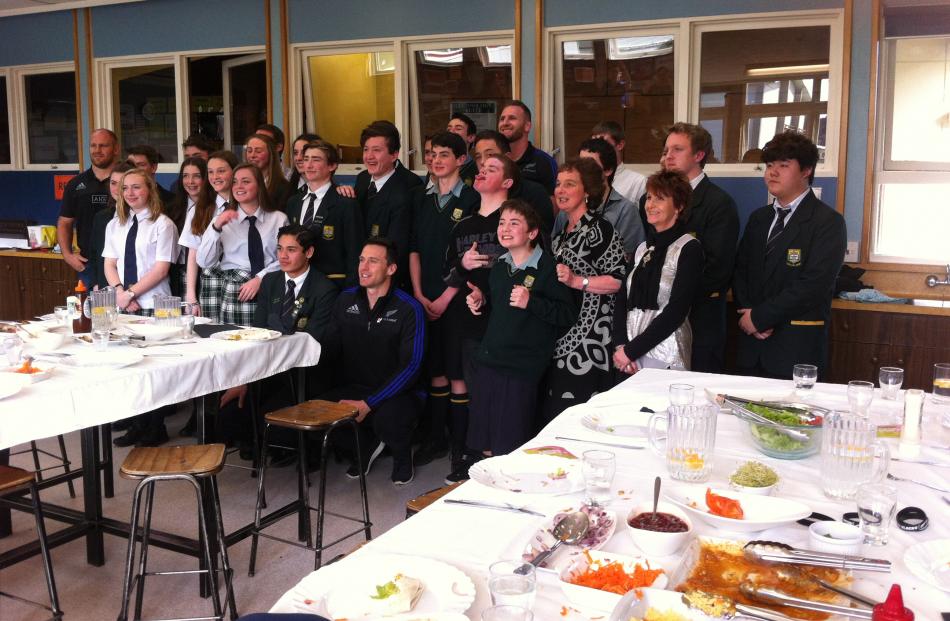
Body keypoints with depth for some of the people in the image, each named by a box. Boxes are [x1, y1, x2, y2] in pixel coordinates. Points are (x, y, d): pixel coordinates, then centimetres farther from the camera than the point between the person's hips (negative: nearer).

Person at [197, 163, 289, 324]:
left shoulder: (279, 219, 11)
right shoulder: (222, 220, 13)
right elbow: (204, 262, 4)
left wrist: (259, 279, -12)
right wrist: (216, 228, -8)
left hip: (267, 287, 0)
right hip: (230, 288, 1)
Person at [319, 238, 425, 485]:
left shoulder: (409, 308, -9)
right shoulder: (346, 299, 5)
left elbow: (411, 365, -13)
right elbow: (330, 349, 5)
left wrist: (369, 403, -20)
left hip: (396, 393, -4)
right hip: (353, 388, 4)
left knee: (387, 419, -35)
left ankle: (402, 454, 4)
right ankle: (365, 445, 9)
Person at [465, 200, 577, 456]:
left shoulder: (548, 268, -11)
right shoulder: (499, 266, 12)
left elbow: (569, 315, -16)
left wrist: (531, 302, -24)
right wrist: (481, 300, 8)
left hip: (521, 369, -7)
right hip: (486, 362, 7)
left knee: (511, 447, 1)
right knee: (485, 444, 14)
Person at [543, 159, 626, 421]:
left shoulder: (599, 229, -10)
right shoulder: (562, 231, 17)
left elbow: (620, 279, -17)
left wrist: (577, 281, -22)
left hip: (588, 337, -9)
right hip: (560, 335, 9)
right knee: (554, 411, 12)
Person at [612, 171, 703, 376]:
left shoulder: (689, 249, -5)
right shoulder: (642, 248, 14)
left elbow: (676, 311, -12)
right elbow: (621, 300, 9)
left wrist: (631, 350, -12)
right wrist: (620, 345, -7)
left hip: (664, 359, -5)